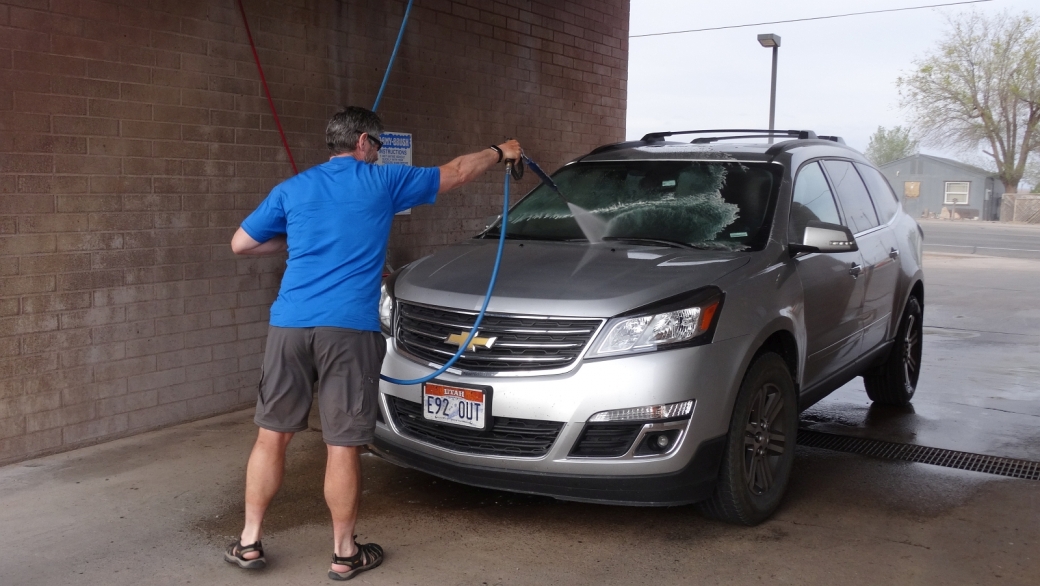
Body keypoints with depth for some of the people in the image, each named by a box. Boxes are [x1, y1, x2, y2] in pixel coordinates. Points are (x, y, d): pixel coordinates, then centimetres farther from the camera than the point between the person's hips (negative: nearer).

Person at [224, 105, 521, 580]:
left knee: (272, 434, 14)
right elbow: (456, 173, 18)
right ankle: (344, 554, 17)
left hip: (289, 325, 3)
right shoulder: (383, 181, 7)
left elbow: (241, 243, 18)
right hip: (348, 329, -3)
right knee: (342, 445, 4)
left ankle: (249, 542, 21)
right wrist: (500, 152, 34)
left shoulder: (292, 189, 14)